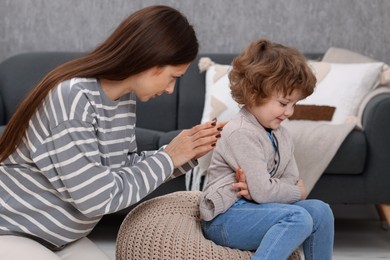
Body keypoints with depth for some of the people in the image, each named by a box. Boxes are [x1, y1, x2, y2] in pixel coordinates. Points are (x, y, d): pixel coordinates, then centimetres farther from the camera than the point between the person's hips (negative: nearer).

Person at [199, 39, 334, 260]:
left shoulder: (280, 134, 12)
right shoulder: (242, 133, -18)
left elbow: (292, 179, 5)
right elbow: (262, 192, -22)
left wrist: (258, 187, -16)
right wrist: (298, 192, -5)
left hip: (252, 207, 9)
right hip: (225, 218, -9)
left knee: (319, 211, -5)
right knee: (298, 217, -27)